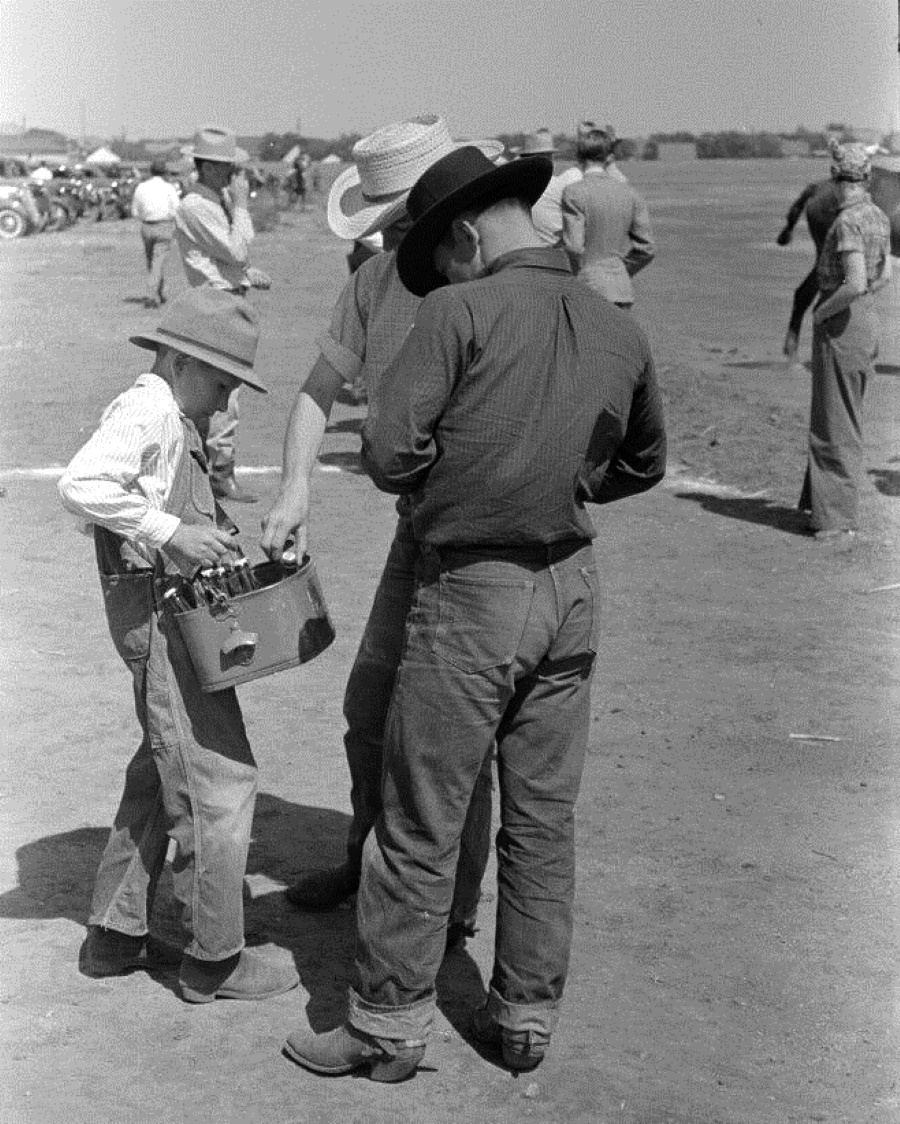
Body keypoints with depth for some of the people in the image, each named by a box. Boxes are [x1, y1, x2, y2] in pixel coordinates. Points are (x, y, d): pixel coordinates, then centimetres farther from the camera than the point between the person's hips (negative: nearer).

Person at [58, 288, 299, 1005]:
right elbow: (81, 484, -29)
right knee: (220, 778, -5)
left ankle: (116, 933, 29)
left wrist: (209, 537, 8)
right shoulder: (149, 409, -16)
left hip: (175, 606, 11)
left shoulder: (175, 419, 16)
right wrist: (170, 532, -29)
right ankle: (215, 959, 6)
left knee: (162, 773, 19)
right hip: (156, 608, -11)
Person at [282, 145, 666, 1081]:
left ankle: (387, 1027, 17)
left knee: (419, 828, 6)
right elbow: (643, 464, 19)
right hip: (570, 587, 6)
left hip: (470, 592, -6)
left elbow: (388, 450, -19)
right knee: (543, 818, 15)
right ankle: (527, 1016, 26)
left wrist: (443, 473, 1)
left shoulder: (462, 312, -13)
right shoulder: (620, 331, 6)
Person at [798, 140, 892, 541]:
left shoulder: (847, 222, -20)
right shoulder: (878, 217, 7)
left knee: (837, 421, -1)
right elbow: (884, 276, 17)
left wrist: (824, 310, -14)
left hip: (840, 325, -9)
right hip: (867, 318, 9)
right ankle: (819, 498, 29)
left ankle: (838, 515, 5)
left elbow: (855, 283, -29)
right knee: (839, 415, 18)